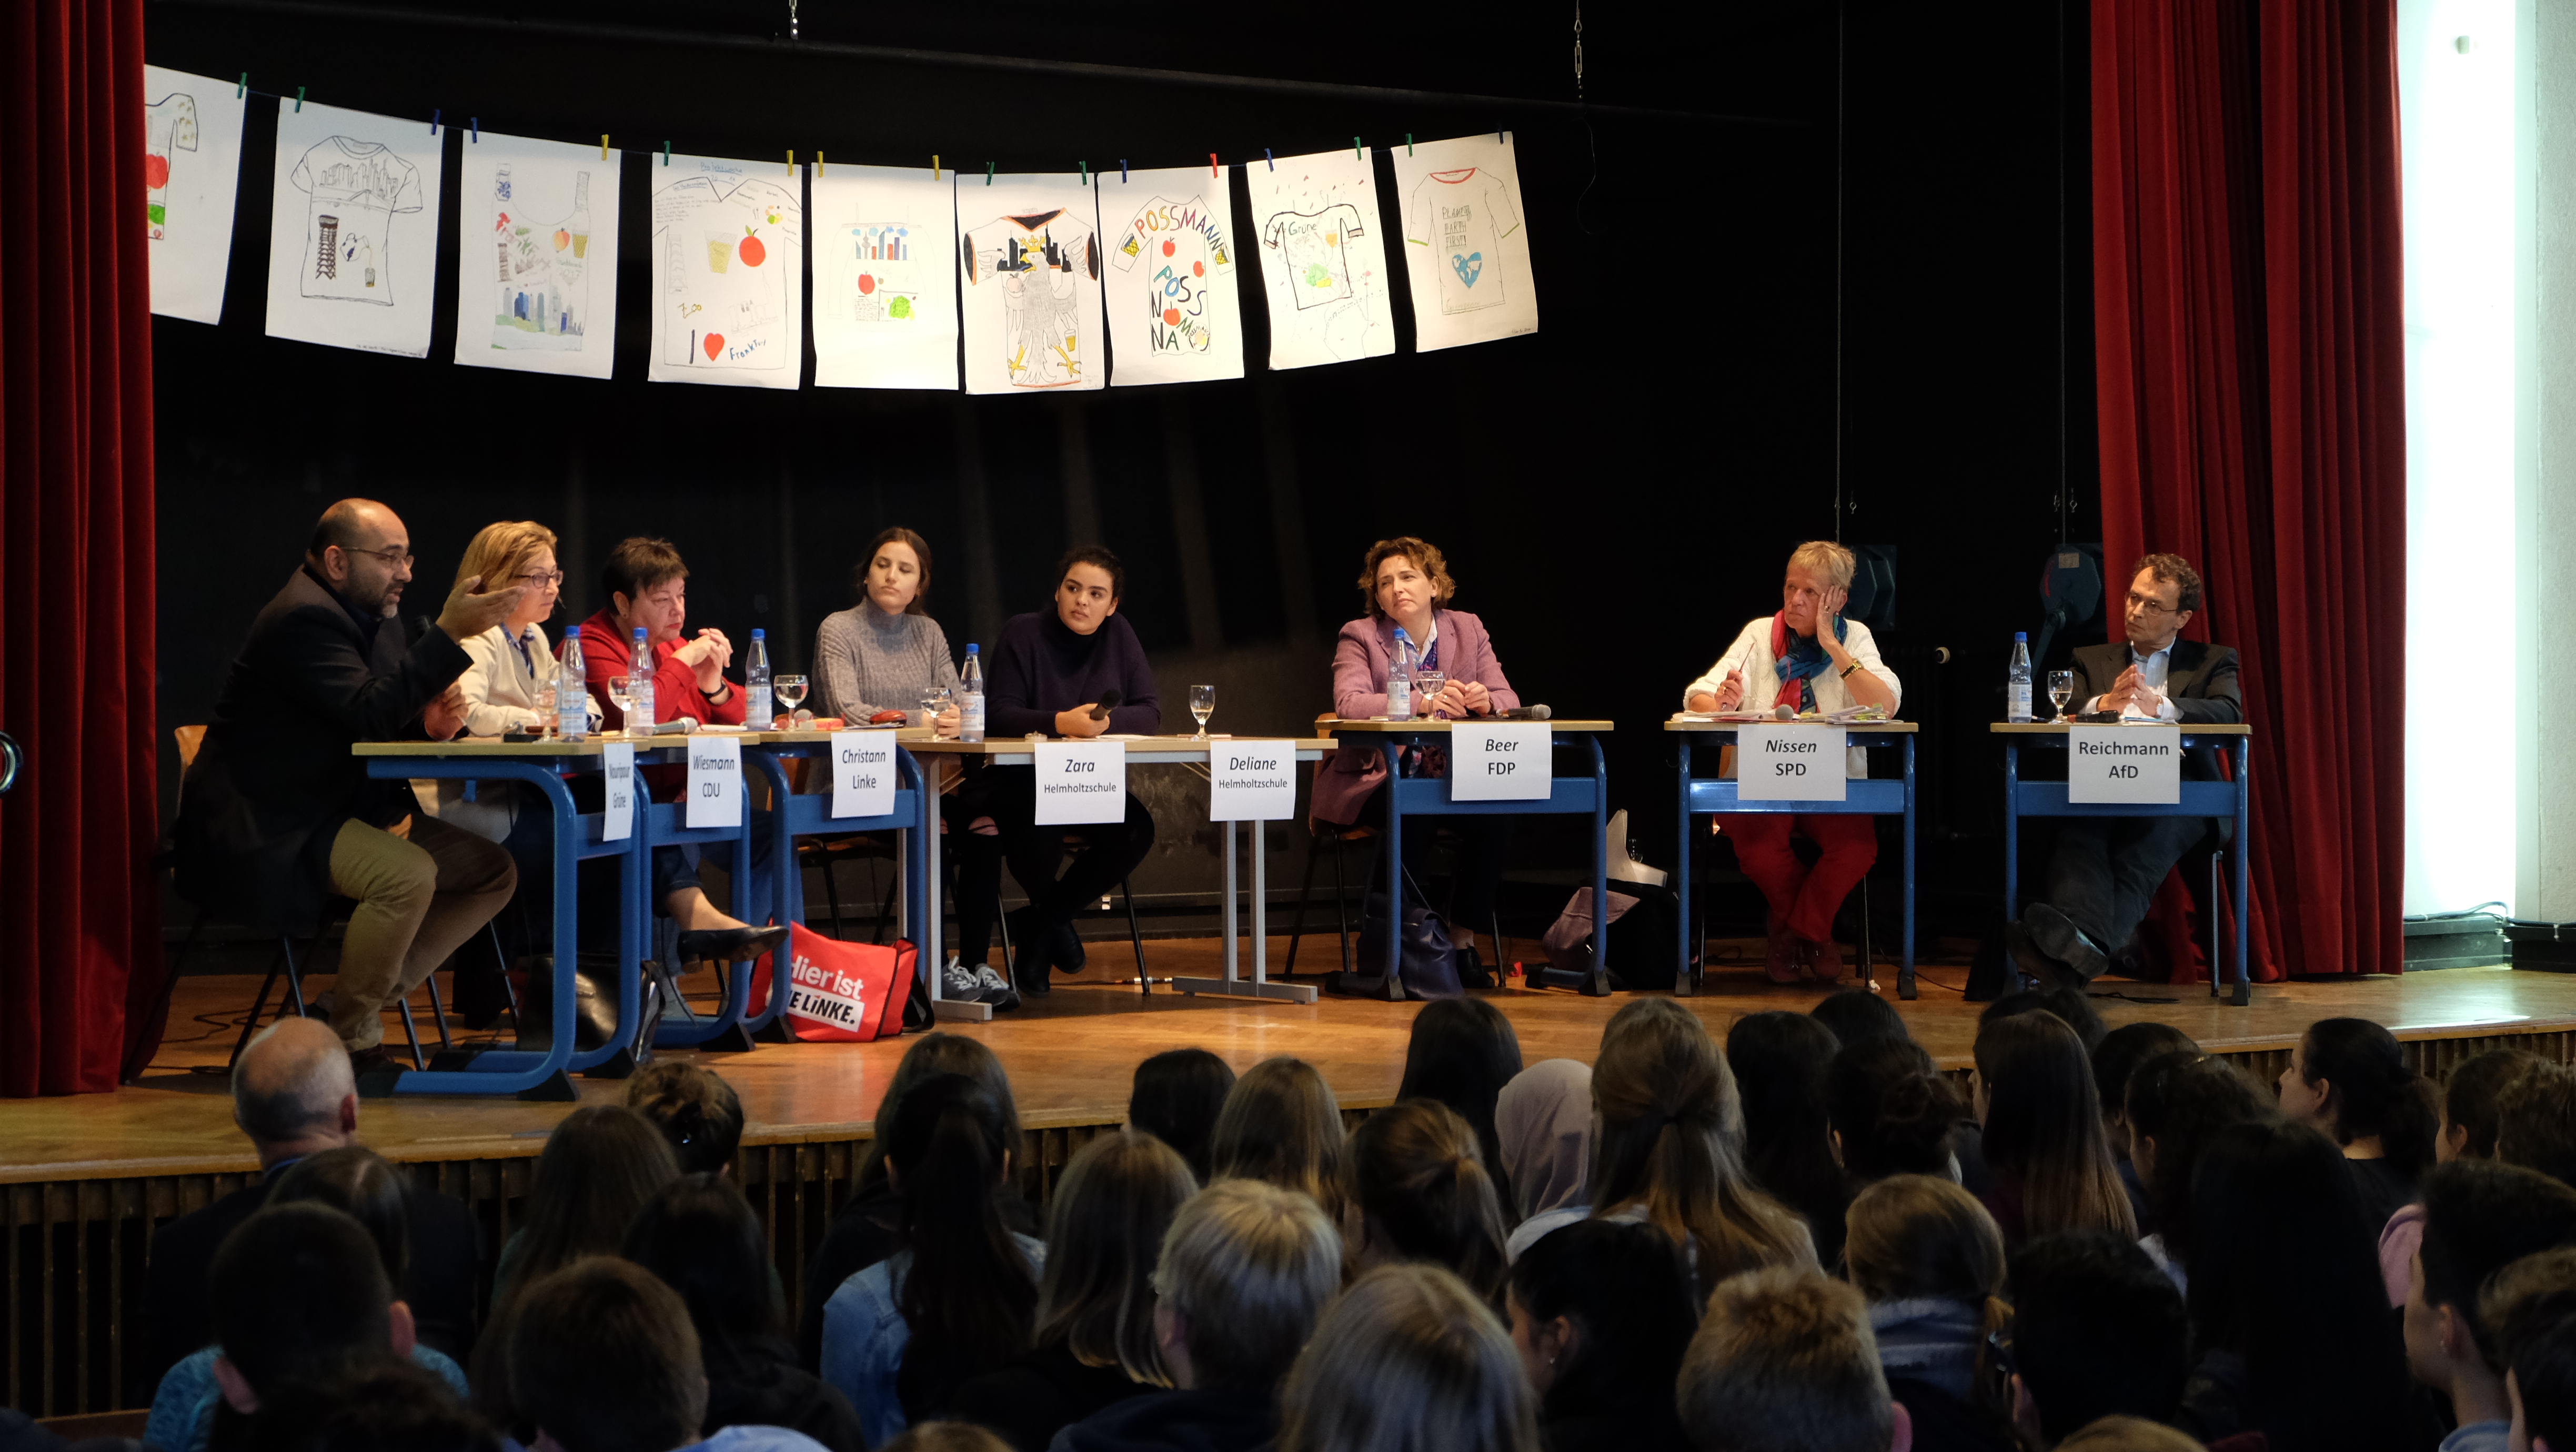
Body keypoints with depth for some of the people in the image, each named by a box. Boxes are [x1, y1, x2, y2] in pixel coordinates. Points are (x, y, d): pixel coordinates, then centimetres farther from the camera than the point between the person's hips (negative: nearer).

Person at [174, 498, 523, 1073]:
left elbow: (391, 725, 18)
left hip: (347, 810, 11)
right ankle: (350, 1043, -14)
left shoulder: (373, 621, 15)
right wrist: (450, 633, -31)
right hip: (267, 835, -11)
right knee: (409, 873, -32)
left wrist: (430, 726, -6)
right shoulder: (304, 619, -17)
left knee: (495, 871, 1)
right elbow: (367, 712, -30)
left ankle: (351, 1001, 2)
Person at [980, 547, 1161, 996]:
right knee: (1041, 841, -35)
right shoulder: (1023, 633, -6)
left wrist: (1108, 721, -23)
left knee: (1136, 831, -24)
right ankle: (1053, 923, 4)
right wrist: (1062, 722, -30)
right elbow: (998, 715, -16)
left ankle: (1037, 925, -3)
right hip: (1020, 782, -4)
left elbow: (1150, 713, -2)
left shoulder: (1118, 635, 4)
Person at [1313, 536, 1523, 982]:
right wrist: (1422, 702, -33)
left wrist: (1486, 701, -21)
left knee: (1494, 819, -27)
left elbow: (1509, 701, 5)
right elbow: (1349, 704, -19)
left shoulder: (1468, 631, 10)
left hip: (1449, 777, 3)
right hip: (1374, 777, -3)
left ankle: (1463, 940, -11)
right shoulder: (1359, 637, -1)